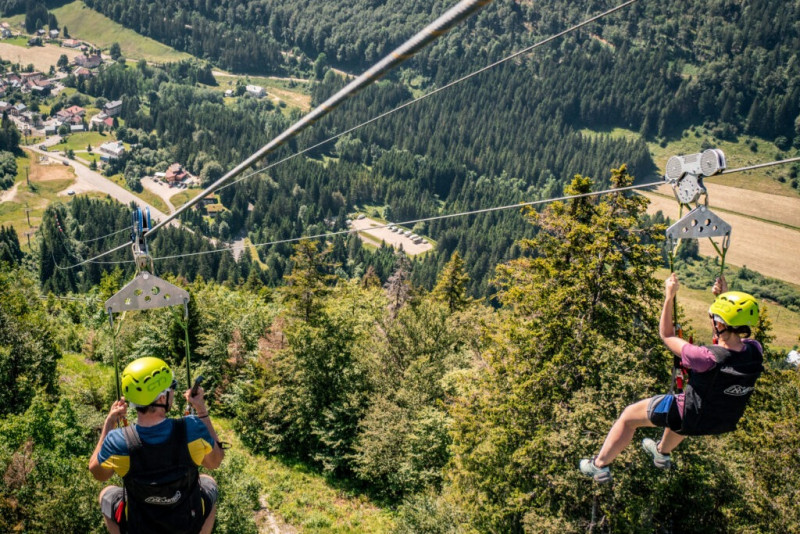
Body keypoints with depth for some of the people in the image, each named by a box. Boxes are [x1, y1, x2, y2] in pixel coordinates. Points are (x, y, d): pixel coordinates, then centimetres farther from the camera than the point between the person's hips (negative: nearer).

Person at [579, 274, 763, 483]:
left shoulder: (708, 359, -38)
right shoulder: (755, 351, -21)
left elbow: (667, 335, -21)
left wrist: (669, 296, -17)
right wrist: (724, 296, -3)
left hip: (691, 418, -7)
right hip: (725, 422, 7)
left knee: (629, 416, 13)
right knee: (683, 406, 40)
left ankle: (599, 465, 28)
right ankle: (663, 452, 63)